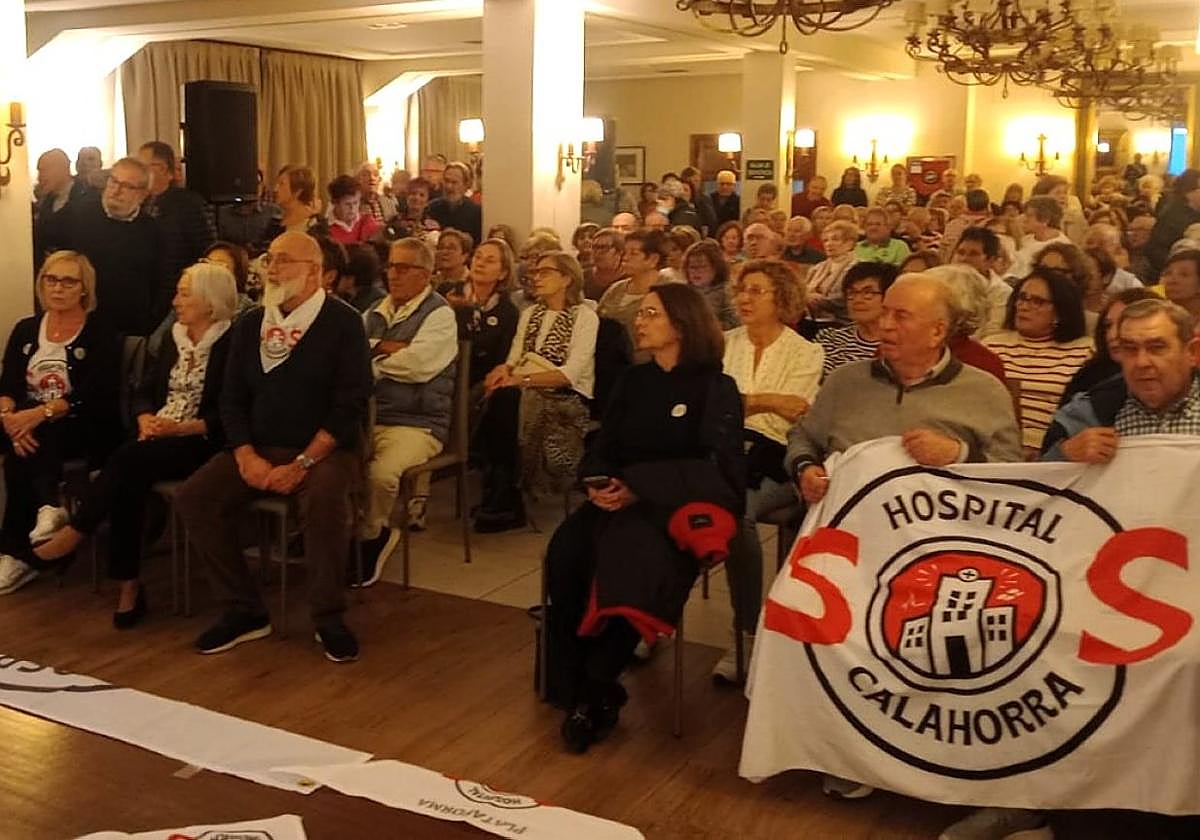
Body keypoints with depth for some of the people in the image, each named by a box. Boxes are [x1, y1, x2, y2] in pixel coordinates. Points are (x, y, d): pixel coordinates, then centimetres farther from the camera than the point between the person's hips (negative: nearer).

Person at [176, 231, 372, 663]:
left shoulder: (343, 323, -4)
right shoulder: (249, 325, 12)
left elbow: (349, 405, -12)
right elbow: (232, 399, 10)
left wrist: (303, 464, -20)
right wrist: (247, 457, -9)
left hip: (323, 449, -5)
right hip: (258, 448, 5)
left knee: (324, 498, -36)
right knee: (193, 497, -16)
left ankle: (328, 615, -16)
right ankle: (243, 610, -5)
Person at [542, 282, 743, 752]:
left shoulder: (715, 387, 1)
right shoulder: (634, 381, 17)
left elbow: (717, 467, -9)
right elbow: (603, 447, 15)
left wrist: (639, 487, -18)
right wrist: (597, 483, -9)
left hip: (678, 506, -5)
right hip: (622, 501, 5)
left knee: (626, 561, -35)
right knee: (564, 555, -26)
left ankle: (599, 693, -19)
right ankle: (575, 688, -15)